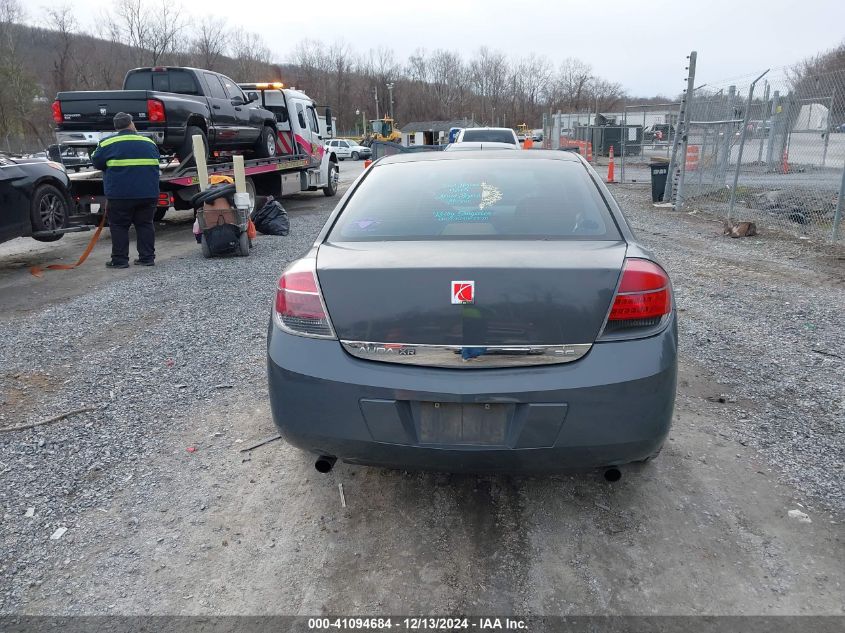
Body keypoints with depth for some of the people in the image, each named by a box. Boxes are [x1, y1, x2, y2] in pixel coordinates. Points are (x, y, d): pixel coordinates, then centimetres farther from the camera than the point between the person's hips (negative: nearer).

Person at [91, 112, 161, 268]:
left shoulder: (108, 143, -2)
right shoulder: (150, 143, 9)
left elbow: (96, 162, 7)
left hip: (120, 195, -3)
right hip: (149, 194, 3)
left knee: (119, 226, 5)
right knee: (145, 224, 11)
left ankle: (120, 260, 5)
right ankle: (147, 257, 10)